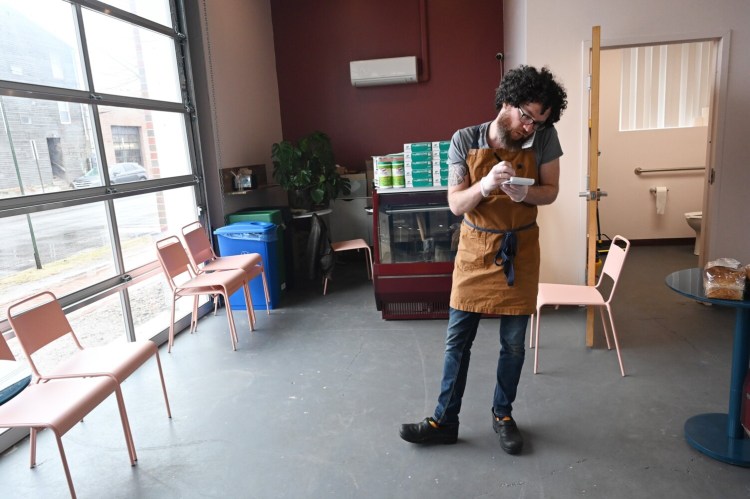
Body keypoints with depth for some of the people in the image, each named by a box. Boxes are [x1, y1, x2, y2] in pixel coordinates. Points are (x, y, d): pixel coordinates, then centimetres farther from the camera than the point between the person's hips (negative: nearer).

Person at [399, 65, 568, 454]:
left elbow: (551, 191, 1)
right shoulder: (464, 140, -11)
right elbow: (455, 204, -11)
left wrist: (525, 193, -22)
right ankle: (445, 421, 21)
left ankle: (502, 415, 33)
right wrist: (486, 184, -30)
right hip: (475, 248, 0)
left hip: (520, 250, 1)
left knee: (513, 343, 10)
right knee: (457, 340, 5)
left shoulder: (544, 139, -7)